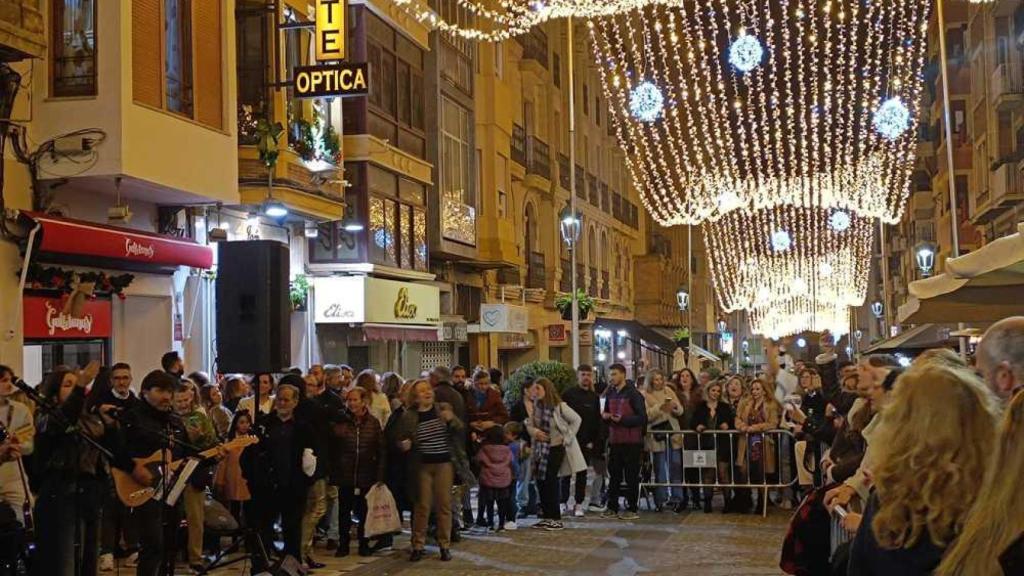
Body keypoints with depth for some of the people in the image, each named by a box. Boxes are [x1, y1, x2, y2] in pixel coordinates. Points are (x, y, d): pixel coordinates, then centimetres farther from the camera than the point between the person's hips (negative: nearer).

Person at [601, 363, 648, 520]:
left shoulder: (633, 394, -7)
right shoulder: (610, 394, 12)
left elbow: (642, 418, -11)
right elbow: (606, 413, 23)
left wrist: (622, 419, -19)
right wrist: (605, 416, 0)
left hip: (631, 442, -6)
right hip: (614, 440, 6)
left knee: (631, 476, 0)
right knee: (613, 475, 8)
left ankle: (632, 509, 6)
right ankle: (612, 508, 15)